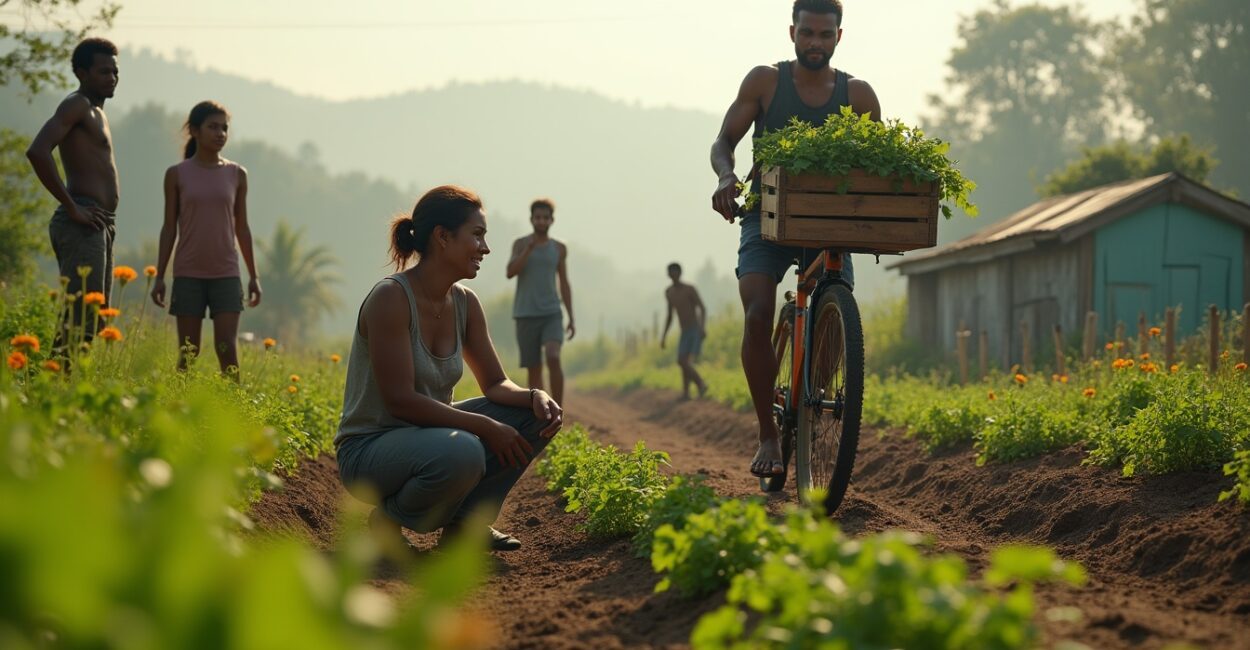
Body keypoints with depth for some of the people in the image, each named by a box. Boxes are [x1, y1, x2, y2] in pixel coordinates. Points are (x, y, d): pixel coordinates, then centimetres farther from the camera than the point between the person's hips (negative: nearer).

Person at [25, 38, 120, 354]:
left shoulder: (95, 112, 22)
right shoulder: (76, 104, -8)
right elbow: (37, 151, -24)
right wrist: (72, 208, -21)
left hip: (99, 226, 10)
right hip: (83, 227, -10)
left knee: (95, 321, 11)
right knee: (80, 322, -15)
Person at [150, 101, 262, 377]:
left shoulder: (236, 174, 6)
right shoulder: (177, 175, 1)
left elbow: (241, 227, 10)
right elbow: (169, 227, 4)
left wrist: (254, 275, 9)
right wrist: (160, 276, 0)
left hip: (226, 274, 1)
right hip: (188, 274, -1)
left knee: (227, 349, -7)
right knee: (188, 353, 1)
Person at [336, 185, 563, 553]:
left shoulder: (465, 303, 4)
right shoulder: (391, 298, -21)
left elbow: (496, 384, 9)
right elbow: (400, 401, -25)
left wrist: (536, 397, -14)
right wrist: (485, 427, -26)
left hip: (430, 436, 8)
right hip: (368, 450, -8)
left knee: (537, 417, -3)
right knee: (462, 451, -38)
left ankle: (464, 521, 5)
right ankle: (389, 520, -8)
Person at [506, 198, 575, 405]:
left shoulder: (559, 248, 9)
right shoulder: (520, 244, 3)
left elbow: (564, 285, 11)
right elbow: (510, 273, -13)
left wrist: (571, 319, 5)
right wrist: (529, 247, -21)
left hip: (552, 314, 0)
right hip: (525, 316, 0)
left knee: (553, 358, -22)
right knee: (534, 369, 0)